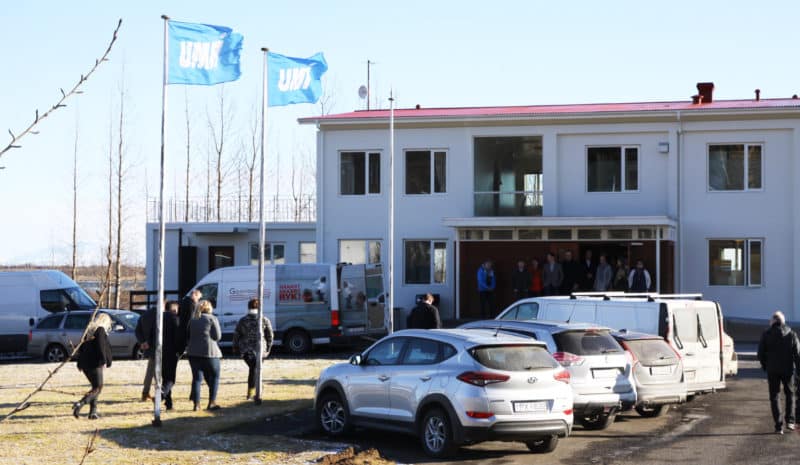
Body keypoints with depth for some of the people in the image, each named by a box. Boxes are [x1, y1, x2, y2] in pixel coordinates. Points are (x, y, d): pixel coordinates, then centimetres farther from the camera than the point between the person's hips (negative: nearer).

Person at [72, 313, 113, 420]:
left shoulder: (88, 330, 18)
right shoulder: (100, 330, -6)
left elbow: (81, 347, 20)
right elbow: (100, 346, -18)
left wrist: (79, 363, 24)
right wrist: (104, 361, -17)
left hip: (85, 363, 8)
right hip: (95, 364, -8)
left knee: (95, 387, 17)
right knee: (98, 388, -6)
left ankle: (93, 411, 9)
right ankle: (80, 403, -25)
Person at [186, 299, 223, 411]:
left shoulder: (192, 320, 12)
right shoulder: (212, 319, -4)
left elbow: (187, 336, 15)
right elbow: (217, 336, -6)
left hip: (193, 352, 5)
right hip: (209, 352, -4)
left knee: (197, 378, 7)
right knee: (214, 377, 8)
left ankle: (196, 403, 1)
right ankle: (211, 403, 3)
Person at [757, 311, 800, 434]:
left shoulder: (766, 335, -4)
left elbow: (760, 354, -2)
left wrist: (765, 366, 15)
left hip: (772, 370, -1)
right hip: (788, 369, 1)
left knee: (774, 397, 6)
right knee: (789, 394, 18)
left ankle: (778, 426, 0)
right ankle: (790, 421, 6)